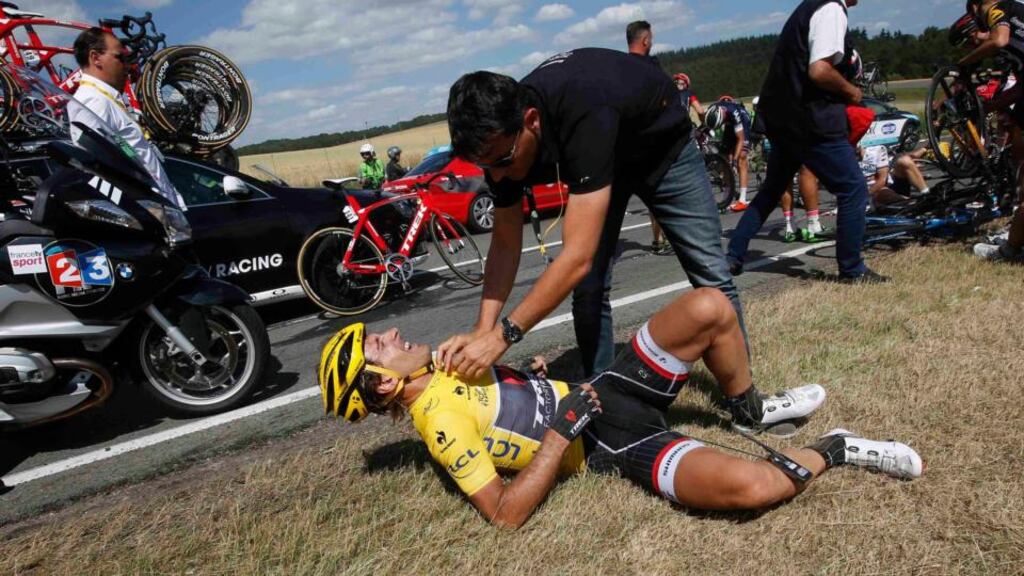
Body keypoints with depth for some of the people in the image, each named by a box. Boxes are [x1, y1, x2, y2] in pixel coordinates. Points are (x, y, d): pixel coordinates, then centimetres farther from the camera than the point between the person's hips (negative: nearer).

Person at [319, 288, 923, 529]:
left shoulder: (440, 365, 10)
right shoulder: (440, 422, -16)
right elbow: (505, 512, -22)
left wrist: (530, 371, 7)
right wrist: (561, 431, -25)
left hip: (605, 390, 8)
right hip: (611, 446, -8)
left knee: (709, 306, -10)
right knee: (747, 485, -33)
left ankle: (751, 411, 16)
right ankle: (834, 448, 0)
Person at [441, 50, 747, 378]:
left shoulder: (584, 113, -45)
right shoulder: (501, 134, -25)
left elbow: (578, 256, -48)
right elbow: (505, 243, -15)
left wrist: (503, 335, -45)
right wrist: (483, 330, -26)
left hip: (663, 147, -4)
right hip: (598, 157, 5)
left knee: (712, 279, -2)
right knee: (589, 289, -8)